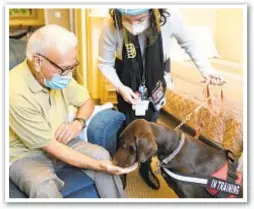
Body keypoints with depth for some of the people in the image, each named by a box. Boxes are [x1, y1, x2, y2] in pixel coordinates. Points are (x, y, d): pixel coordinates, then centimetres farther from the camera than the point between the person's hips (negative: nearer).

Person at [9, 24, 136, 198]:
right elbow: (51, 147, -27)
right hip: (26, 155, -5)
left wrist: (78, 123, -14)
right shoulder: (16, 93, -31)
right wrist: (98, 166, -29)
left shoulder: (58, 74, -10)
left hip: (59, 141, 6)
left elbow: (87, 100, 7)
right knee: (44, 188, -35)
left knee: (102, 155, -13)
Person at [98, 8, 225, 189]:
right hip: (128, 81, -1)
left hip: (155, 80, 1)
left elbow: (188, 44, -9)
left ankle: (146, 168, 40)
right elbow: (105, 64, -16)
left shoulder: (171, 19, -32)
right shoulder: (111, 26, -33)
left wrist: (205, 68, -19)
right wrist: (120, 87, -29)